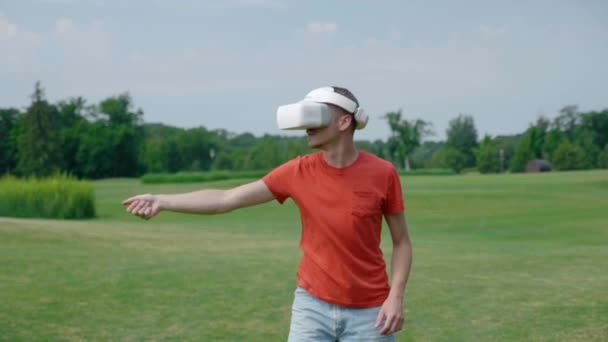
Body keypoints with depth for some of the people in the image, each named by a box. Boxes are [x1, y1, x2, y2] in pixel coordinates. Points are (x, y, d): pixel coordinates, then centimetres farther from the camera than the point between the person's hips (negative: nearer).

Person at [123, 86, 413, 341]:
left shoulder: (382, 173, -7)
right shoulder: (298, 172, -4)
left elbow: (401, 242, 1)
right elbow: (225, 199, -6)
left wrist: (396, 296, -11)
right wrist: (162, 201, -14)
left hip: (368, 312, -1)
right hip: (313, 304, 1)